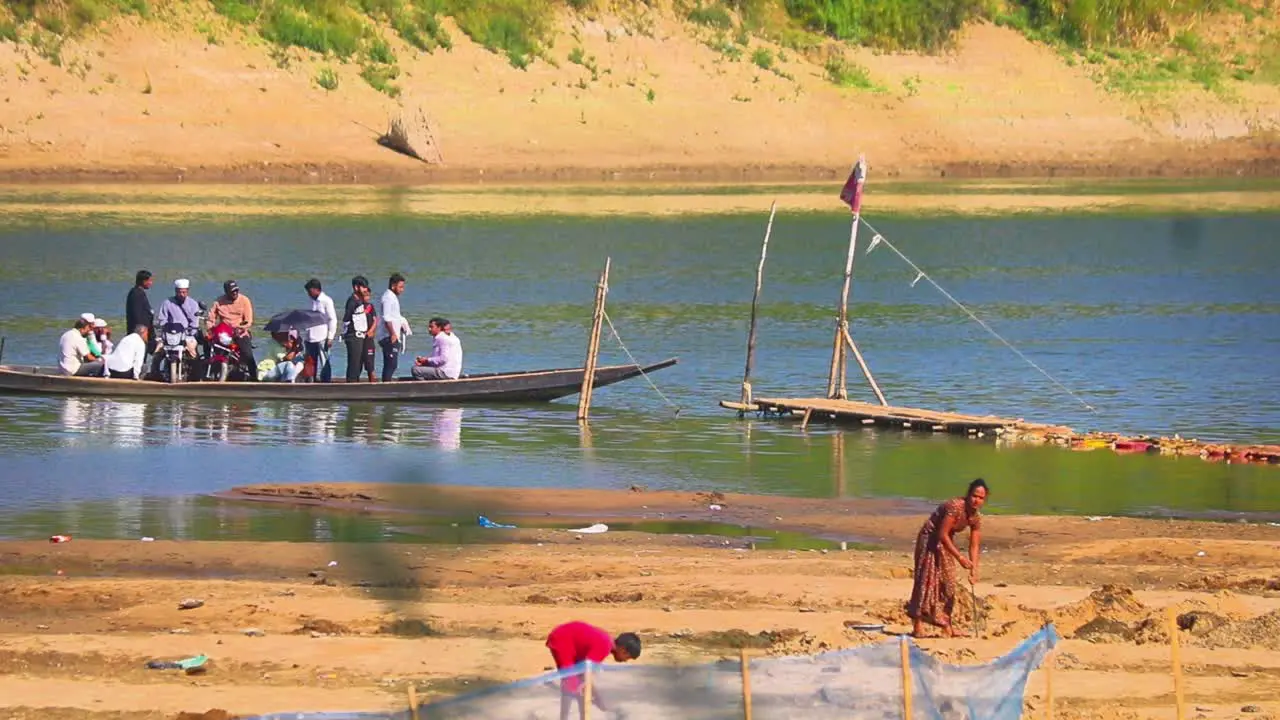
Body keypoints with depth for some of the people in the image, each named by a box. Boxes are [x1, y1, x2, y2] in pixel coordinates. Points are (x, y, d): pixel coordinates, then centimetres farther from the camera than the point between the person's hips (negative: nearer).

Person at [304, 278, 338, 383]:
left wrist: (330, 337, -13)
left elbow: (333, 320, -8)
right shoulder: (313, 301, 14)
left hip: (322, 339, -7)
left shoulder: (327, 301, -6)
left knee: (324, 364, -4)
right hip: (311, 338, 7)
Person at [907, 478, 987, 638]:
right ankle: (918, 626, -11)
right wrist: (960, 557, -29)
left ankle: (946, 625, 19)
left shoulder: (976, 518, -7)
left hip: (945, 542, 8)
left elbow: (974, 546, -2)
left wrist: (974, 570, -11)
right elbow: (942, 534, -30)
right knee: (927, 580, -11)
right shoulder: (955, 507, -30)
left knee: (948, 583, 11)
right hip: (930, 539, -8)